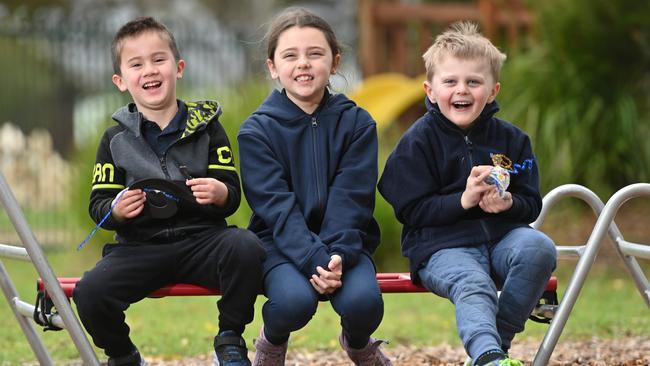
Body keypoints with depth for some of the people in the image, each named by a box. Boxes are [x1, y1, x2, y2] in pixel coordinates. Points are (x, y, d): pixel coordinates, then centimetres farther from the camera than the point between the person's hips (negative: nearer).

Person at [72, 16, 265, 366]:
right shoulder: (115, 140, 7)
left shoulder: (206, 128, 7)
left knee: (245, 246, -33)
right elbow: (98, 205, 6)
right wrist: (117, 210, -18)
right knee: (89, 293, -28)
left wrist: (219, 193, -20)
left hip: (201, 239, 0)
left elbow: (232, 196, 4)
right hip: (139, 246, 0)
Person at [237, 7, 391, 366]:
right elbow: (277, 207, -12)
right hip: (281, 243, -1)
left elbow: (350, 201, -8)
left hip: (343, 242, 1)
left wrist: (338, 256, -24)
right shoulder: (256, 131, -3)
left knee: (363, 301, -29)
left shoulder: (356, 123, 2)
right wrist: (314, 260, -26)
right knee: (293, 301, -33)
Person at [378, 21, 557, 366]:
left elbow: (532, 204, 12)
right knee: (473, 285, -35)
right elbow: (413, 210, -5)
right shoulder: (418, 142, 0)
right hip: (442, 247, -4)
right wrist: (464, 200, -20)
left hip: (501, 236, 4)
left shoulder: (511, 139, 11)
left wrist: (508, 203, -13)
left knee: (538, 247, -28)